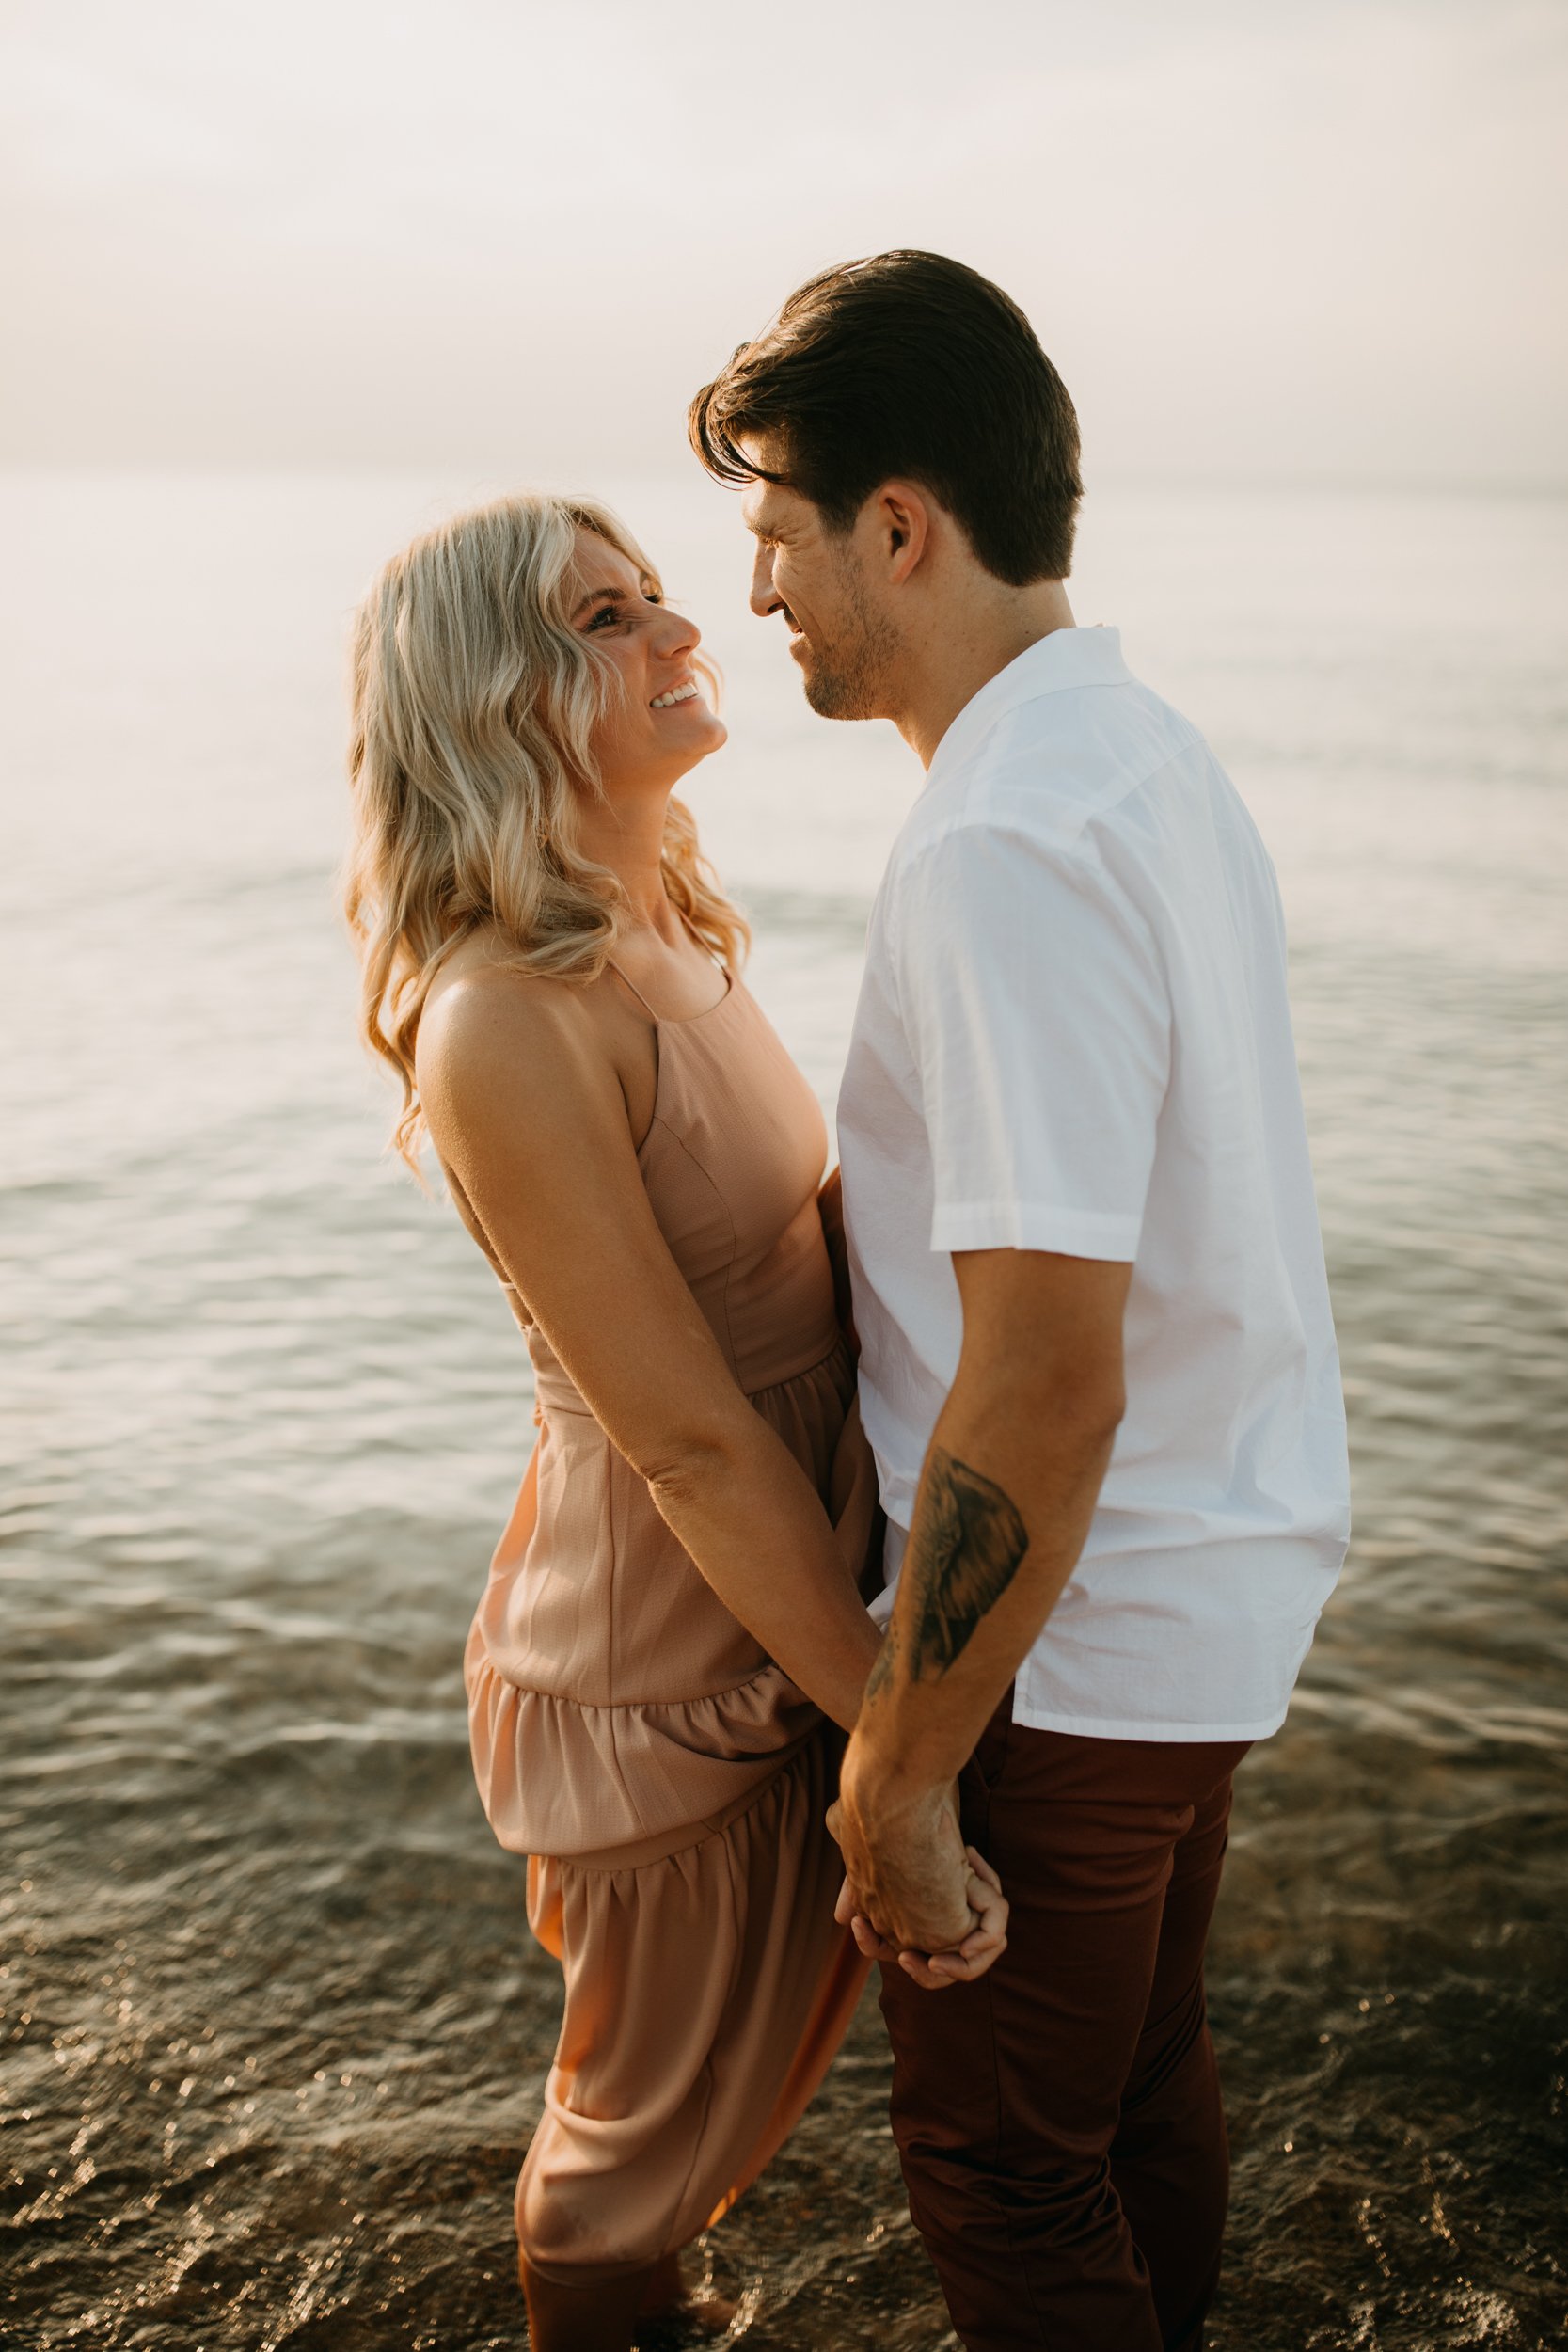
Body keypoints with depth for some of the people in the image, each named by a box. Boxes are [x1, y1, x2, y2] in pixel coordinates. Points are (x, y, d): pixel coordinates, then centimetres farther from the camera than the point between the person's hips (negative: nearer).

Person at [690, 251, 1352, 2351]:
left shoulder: (1007, 843, -26)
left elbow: (1047, 1382, -29)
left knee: (1008, 2165, 12)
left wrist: (903, 1769, -20)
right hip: (1224, 1575, 9)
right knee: (1145, 2075, 26)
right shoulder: (1145, 748, 6)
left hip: (1074, 1631, -9)